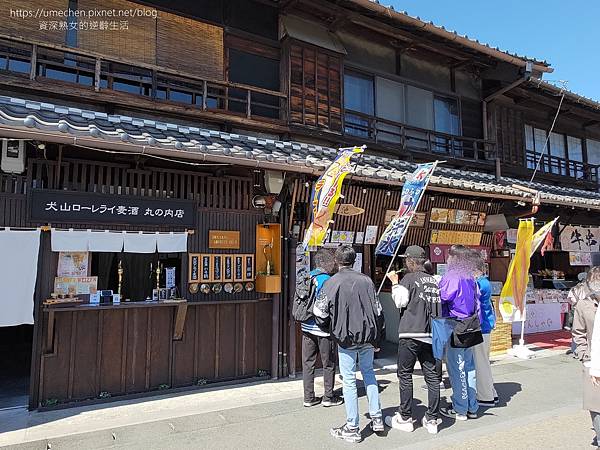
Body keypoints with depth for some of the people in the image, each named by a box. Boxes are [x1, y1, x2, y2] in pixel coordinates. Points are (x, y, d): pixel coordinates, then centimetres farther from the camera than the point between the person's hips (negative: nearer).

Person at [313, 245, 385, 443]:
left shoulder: (332, 283, -11)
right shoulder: (366, 280, 1)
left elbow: (320, 312, -11)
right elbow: (378, 311, 4)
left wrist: (329, 329, 10)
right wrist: (377, 338, 14)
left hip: (346, 337, -4)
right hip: (368, 336, 4)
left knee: (349, 380, 5)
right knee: (368, 372, 22)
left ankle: (352, 428, 14)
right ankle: (376, 418, 27)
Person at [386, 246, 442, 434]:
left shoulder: (409, 278, -7)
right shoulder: (434, 280, 11)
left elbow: (400, 301, -9)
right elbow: (440, 305, 13)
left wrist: (395, 282, 1)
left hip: (410, 334, -6)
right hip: (431, 334, 6)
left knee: (405, 375, 4)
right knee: (432, 376, 8)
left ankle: (405, 418, 10)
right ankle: (432, 420, 14)